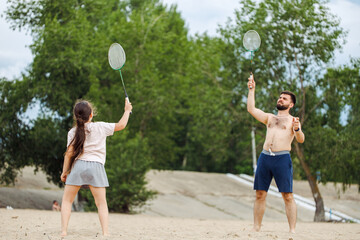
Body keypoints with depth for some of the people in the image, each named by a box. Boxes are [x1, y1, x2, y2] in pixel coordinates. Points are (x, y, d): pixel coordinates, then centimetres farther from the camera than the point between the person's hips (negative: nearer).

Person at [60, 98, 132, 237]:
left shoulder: (73, 132, 5)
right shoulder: (100, 127, 3)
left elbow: (69, 153, 0)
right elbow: (121, 125, 11)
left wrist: (64, 172, 8)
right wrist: (127, 110, 27)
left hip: (77, 166, 0)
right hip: (95, 166, 0)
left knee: (67, 200, 10)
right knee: (101, 203, 5)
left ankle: (64, 231, -1)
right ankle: (105, 232, -6)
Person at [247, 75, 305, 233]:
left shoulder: (293, 120, 10)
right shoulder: (269, 118, 24)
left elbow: (301, 140, -5)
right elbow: (251, 109, 15)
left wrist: (297, 129, -26)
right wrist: (251, 90, 14)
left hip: (282, 158, -4)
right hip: (265, 157, 4)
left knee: (287, 196, -9)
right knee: (260, 194, 2)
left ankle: (292, 230, -10)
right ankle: (256, 228, 6)